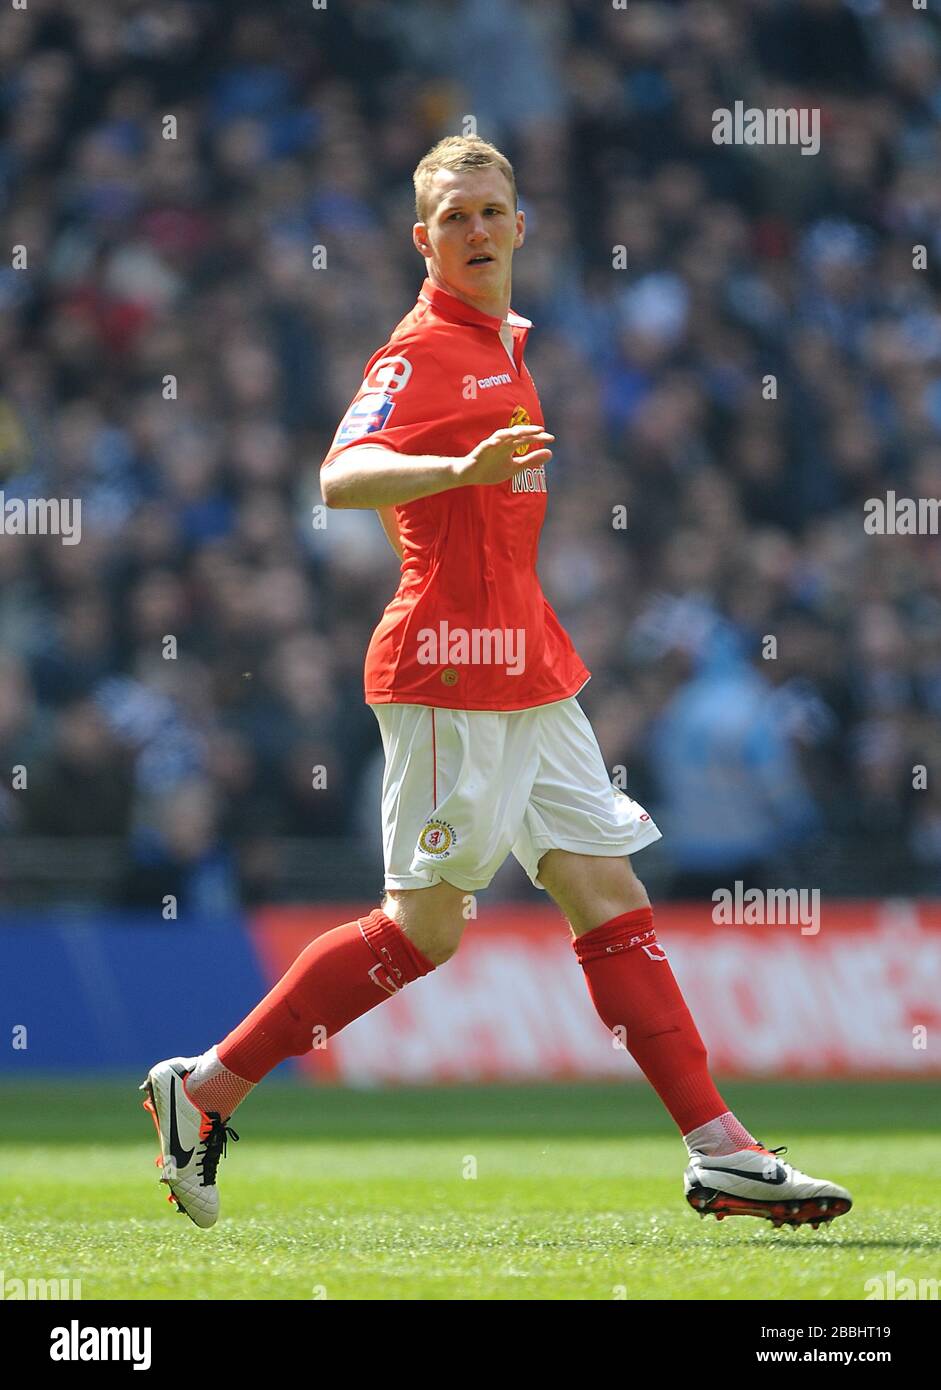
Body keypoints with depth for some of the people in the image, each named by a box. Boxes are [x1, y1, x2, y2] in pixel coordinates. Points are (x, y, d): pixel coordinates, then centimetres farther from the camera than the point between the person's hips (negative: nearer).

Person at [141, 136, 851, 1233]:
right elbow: (341, 479, -27)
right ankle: (204, 1089, 3)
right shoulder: (426, 348, -11)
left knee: (610, 896, 3)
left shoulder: (505, 341, 17)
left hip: (528, 673, 9)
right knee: (422, 929, -6)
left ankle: (719, 1151, 1)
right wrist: (463, 470, -42)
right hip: (451, 670, -9)